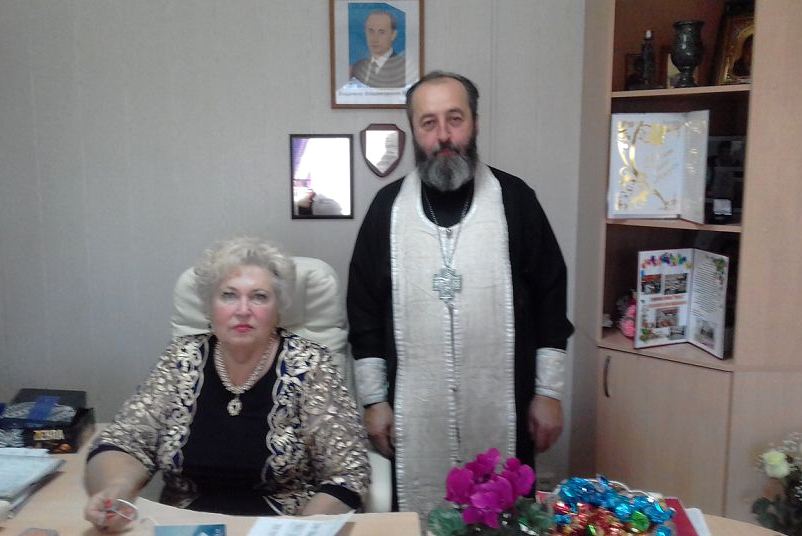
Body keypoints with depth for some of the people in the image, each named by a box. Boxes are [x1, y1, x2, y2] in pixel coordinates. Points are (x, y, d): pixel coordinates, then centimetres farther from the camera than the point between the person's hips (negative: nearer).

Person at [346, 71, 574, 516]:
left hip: (500, 409, 0)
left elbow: (549, 302, 2)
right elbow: (364, 310, 4)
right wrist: (374, 400, 2)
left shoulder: (514, 199, 0)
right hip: (414, 412, 1)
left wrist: (548, 392, 0)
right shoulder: (388, 206, 1)